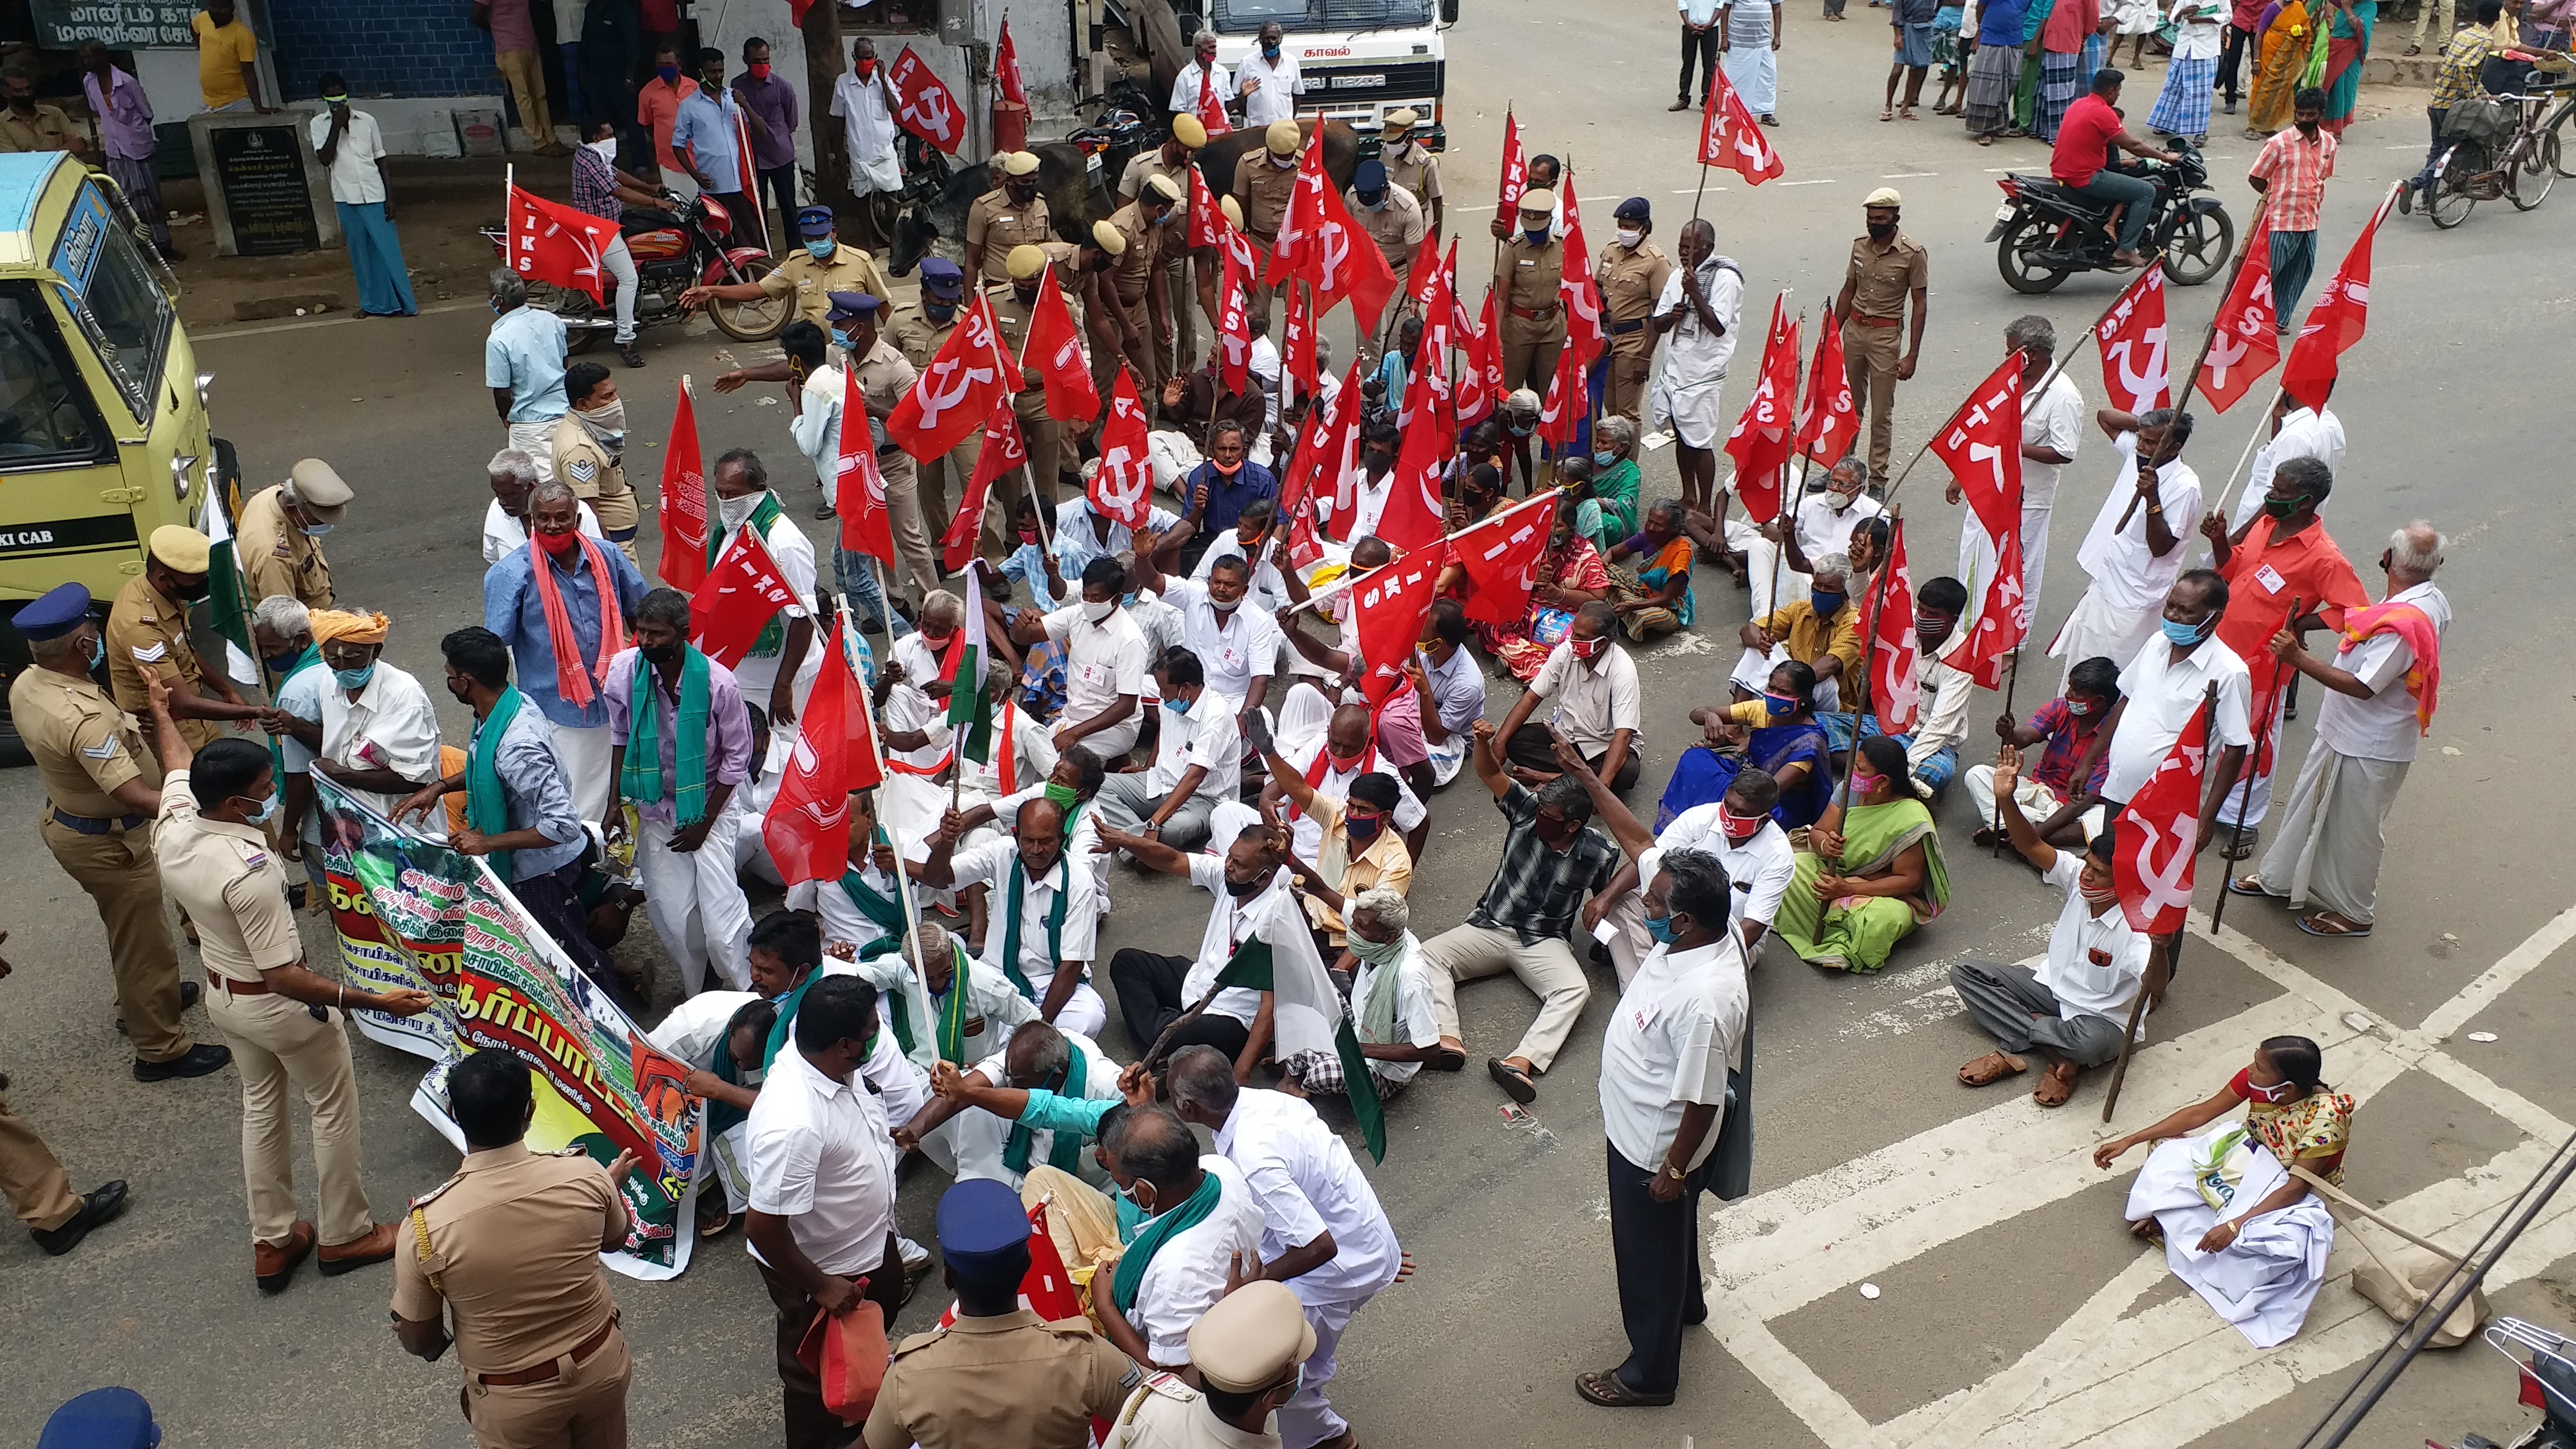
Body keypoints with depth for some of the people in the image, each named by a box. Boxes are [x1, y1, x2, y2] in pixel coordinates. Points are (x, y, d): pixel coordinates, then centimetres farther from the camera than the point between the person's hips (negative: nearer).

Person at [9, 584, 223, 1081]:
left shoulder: (26, 685, -7)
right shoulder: (82, 718, -37)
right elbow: (136, 796, -43)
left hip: (66, 819, 10)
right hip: (108, 843, -10)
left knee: (128, 928, 30)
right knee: (143, 941, 7)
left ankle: (138, 1001, 52)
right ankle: (161, 1050, 21)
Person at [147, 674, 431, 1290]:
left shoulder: (172, 826, -14)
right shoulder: (249, 870, -37)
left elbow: (178, 764, 11)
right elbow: (284, 978, -34)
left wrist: (162, 711, 31)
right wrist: (376, 1001, -34)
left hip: (221, 995, 8)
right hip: (281, 1006, -8)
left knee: (261, 1107, 23)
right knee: (333, 1109, 13)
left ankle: (272, 1241, 35)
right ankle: (345, 1235, 27)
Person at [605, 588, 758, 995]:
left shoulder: (718, 682, -20)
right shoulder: (623, 671, -12)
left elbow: (737, 756, -9)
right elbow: (620, 738, 6)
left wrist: (705, 822, -7)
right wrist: (615, 803, 5)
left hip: (708, 805, -3)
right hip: (653, 808, 3)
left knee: (723, 923, -10)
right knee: (672, 917, 3)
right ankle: (696, 999, 26)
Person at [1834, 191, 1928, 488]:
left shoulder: (1913, 254, -10)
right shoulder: (1860, 245, 5)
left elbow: (1919, 305, -8)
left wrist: (1912, 355, -12)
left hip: (1886, 334, -5)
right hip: (1854, 327, 5)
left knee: (1881, 413, 0)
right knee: (1849, 405, 13)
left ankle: (1878, 479, 7)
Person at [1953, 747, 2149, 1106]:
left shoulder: (2137, 925, -30)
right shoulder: (2078, 876, -12)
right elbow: (2032, 846, -18)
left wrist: (2161, 945, -67)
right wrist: (2006, 799, -36)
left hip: (2099, 1017, -7)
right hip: (2052, 988, 7)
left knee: (2092, 1042, -42)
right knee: (1966, 972, -6)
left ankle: (2019, 1035, -7)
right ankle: (2060, 1057, -16)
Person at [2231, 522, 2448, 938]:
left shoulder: (2402, 625, -33)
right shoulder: (2431, 600, -2)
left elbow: (2362, 686, -31)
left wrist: (2298, 659, -33)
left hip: (2368, 748, -9)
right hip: (2347, 732, 9)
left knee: (2353, 828, 9)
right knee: (2309, 805, 23)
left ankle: (2354, 912, 28)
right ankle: (2281, 877, 41)